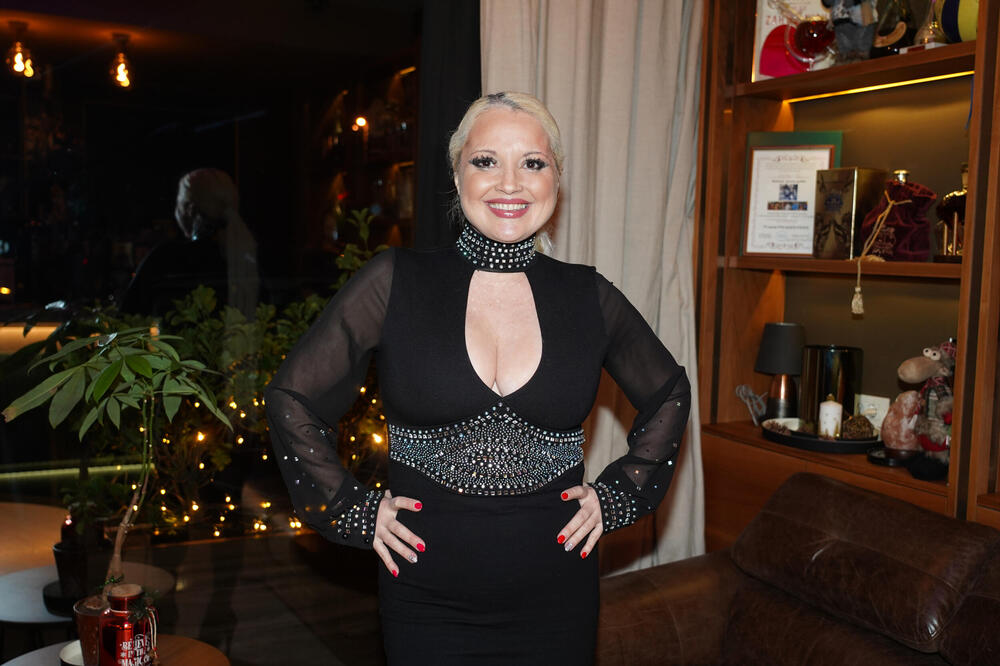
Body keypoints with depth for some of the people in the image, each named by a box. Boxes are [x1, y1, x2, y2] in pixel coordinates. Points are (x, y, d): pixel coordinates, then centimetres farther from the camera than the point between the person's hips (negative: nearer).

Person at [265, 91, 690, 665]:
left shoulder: (587, 298, -1)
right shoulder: (395, 283, -7)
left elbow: (669, 395, 15)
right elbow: (292, 398, 0)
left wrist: (616, 497, 6)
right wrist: (353, 510, -3)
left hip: (555, 600, 2)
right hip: (428, 602, -1)